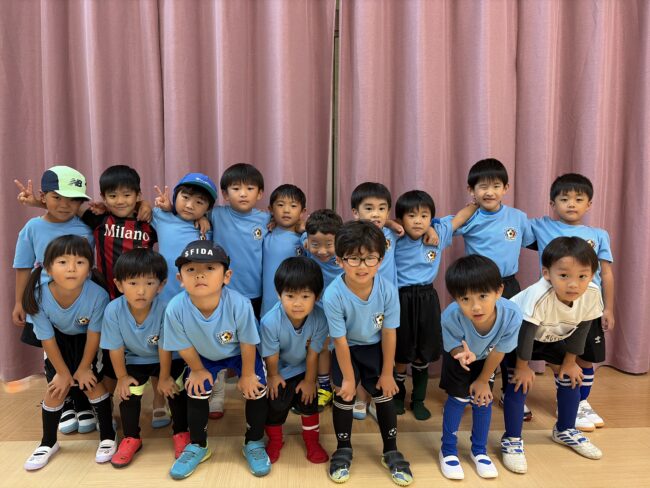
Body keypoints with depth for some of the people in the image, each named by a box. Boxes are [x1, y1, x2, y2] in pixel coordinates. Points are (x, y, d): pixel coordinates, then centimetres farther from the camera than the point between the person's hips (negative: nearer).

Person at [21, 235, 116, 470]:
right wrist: (63, 372, -8)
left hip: (87, 339, -2)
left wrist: (84, 367, -8)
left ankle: (108, 436, 16)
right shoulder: (39, 296, -34)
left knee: (92, 383, -4)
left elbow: (93, 334, -22)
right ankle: (48, 442, 24)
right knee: (56, 388, 0)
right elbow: (47, 339, -18)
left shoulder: (98, 295, -39)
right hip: (59, 340, 2)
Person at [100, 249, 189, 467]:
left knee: (174, 390, -4)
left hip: (168, 358, -2)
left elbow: (165, 348, -23)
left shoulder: (165, 309, -36)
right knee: (129, 392, -5)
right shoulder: (113, 310, -31)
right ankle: (131, 438, 20)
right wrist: (122, 377, -6)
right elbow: (116, 348, -16)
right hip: (135, 360, 2)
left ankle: (181, 433, 20)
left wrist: (164, 377, -11)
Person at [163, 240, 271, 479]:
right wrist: (198, 370, -1)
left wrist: (246, 375, -9)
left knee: (256, 390, -9)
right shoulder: (175, 309, -36)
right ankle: (198, 446, 30)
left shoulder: (239, 305, -41)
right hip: (203, 357, 2)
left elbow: (247, 344, -22)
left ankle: (254, 444, 19)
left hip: (239, 354, -1)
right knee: (195, 393, 1)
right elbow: (184, 346, -16)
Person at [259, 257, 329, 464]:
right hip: (279, 370, -1)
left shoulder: (319, 318, -33)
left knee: (309, 399, 7)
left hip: (303, 368, 2)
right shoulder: (270, 322, -39)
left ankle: (311, 439, 34)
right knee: (276, 406, 2)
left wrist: (309, 380, -5)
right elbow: (271, 355, -19)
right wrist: (273, 376, -3)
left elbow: (313, 353, -18)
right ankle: (274, 441, 33)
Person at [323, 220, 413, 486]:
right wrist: (348, 377, -12)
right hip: (346, 349, -1)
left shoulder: (388, 290, -27)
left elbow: (389, 335, -15)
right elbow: (340, 340, -22)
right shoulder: (333, 295, -33)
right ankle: (343, 449, 22)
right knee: (344, 394, -4)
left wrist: (387, 373, -6)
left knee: (384, 394, 2)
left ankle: (391, 451, 23)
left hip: (375, 347, 2)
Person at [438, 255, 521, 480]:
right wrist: (464, 354, -47)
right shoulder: (451, 317, -44)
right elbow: (454, 348, -22)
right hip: (459, 355, -2)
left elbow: (498, 351, -21)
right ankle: (448, 451, 18)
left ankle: (479, 450, 26)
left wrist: (483, 380, -7)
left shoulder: (512, 315, -41)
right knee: (458, 398, -3)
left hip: (485, 357, 2)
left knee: (483, 398, 4)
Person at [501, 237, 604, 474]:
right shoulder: (539, 296, -43)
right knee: (519, 383, -13)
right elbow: (525, 334, -30)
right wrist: (522, 367, -19)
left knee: (570, 378, 8)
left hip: (553, 337, 6)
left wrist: (569, 362, 0)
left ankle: (565, 430, 32)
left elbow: (580, 330, -9)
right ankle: (512, 440, 3)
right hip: (517, 334, -5)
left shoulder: (591, 294, -26)